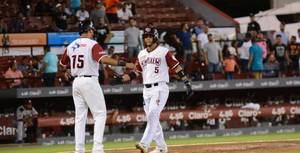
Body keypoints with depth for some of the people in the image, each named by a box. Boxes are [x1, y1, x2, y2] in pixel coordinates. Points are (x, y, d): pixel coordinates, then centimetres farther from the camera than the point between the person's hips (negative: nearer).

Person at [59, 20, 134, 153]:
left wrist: (68, 71, 44)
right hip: (90, 82, -6)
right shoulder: (92, 44, -9)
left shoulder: (71, 46, 10)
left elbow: (63, 63, 23)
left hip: (76, 82, 6)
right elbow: (104, 59, -25)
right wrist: (123, 64, -24)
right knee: (100, 114, -2)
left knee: (80, 116, 11)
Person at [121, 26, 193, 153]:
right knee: (151, 118, 8)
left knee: (153, 115, -20)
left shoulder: (163, 52, -3)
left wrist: (186, 82, -12)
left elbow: (176, 67, -6)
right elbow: (137, 72, 17)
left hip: (160, 88, -7)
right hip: (146, 90, 7)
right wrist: (122, 78, -1)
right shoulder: (142, 54, 15)